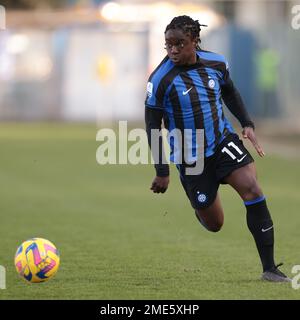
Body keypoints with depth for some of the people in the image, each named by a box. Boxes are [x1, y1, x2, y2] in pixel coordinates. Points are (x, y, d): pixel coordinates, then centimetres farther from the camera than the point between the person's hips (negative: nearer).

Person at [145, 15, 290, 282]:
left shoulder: (216, 63, -5)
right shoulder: (161, 80, -17)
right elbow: (153, 126, -10)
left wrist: (247, 124, 4)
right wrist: (162, 172, -11)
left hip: (224, 141, 3)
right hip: (189, 158, -3)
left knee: (252, 188, -20)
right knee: (214, 224, 2)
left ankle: (269, 268, -17)